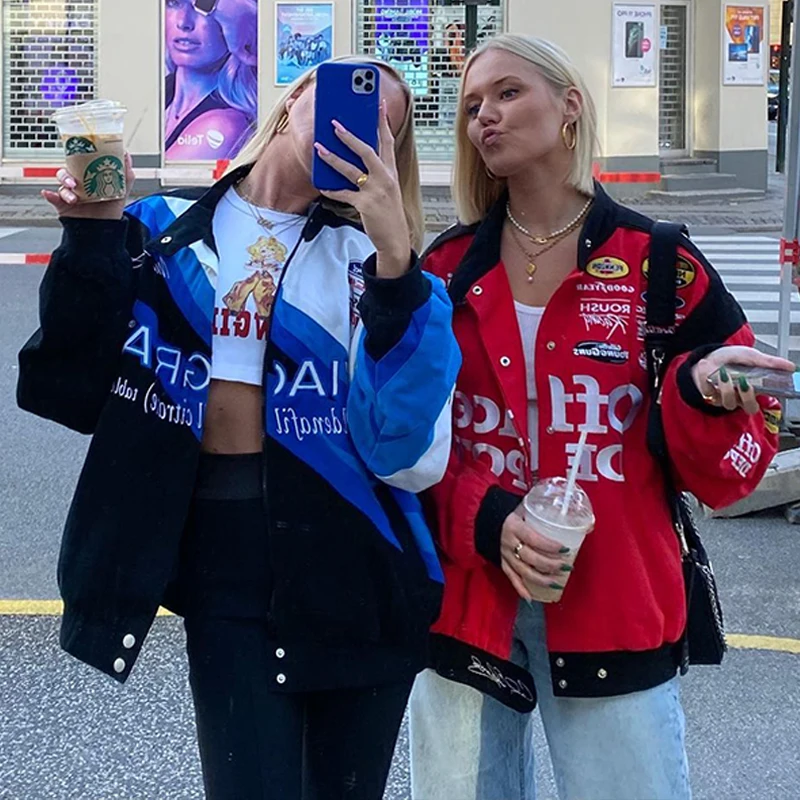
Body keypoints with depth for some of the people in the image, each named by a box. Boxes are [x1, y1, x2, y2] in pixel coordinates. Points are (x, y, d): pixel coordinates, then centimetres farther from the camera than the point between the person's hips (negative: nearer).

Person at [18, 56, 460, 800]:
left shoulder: (370, 254, 3)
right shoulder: (164, 233, 5)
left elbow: (404, 449, -14)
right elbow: (80, 394, -5)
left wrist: (394, 257, -20)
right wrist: (89, 239, -12)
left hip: (352, 567, 1)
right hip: (223, 564, -1)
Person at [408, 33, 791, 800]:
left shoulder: (661, 265, -1)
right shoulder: (446, 271, 5)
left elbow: (731, 469, 0)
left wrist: (704, 394, -21)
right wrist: (484, 522, -13)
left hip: (616, 610, -2)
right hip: (462, 603, 2)